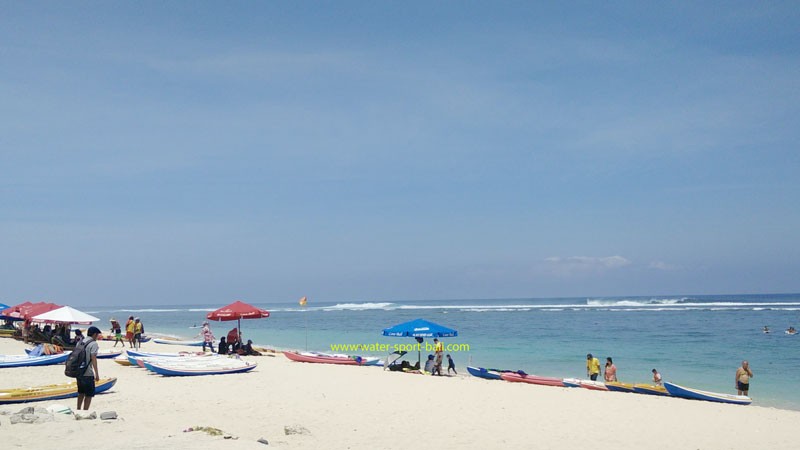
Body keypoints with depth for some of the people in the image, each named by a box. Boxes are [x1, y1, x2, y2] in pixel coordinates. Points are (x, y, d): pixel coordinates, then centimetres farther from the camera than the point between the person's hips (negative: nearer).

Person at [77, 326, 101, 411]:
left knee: (81, 393, 22)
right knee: (89, 395, 2)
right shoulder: (93, 343, -11)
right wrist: (97, 374, -18)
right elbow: (93, 358, -18)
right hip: (88, 374, -8)